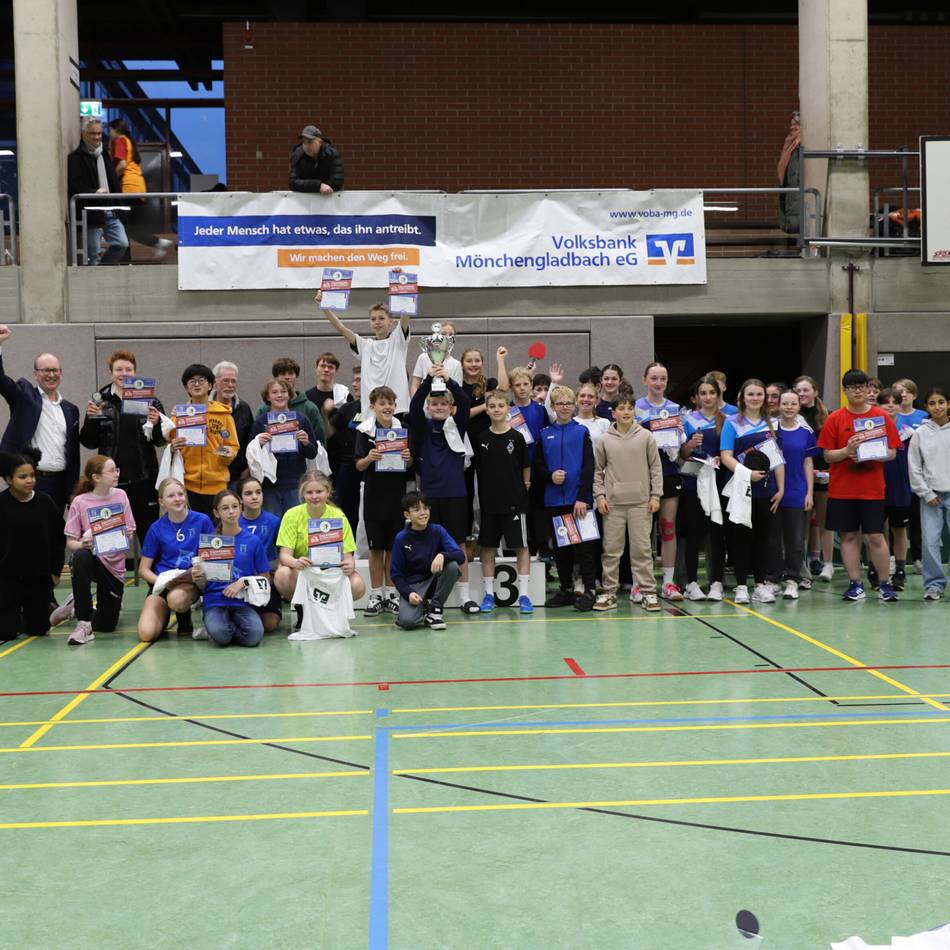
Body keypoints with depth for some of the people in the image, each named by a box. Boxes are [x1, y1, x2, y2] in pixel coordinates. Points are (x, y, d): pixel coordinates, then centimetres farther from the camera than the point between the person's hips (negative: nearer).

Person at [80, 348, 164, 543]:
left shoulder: (150, 401, 4)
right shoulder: (100, 401, 5)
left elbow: (161, 441, 3)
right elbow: (90, 443, 4)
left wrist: (156, 423, -16)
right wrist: (90, 418, -12)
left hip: (143, 478, 0)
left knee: (148, 533, 3)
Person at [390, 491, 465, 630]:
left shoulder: (438, 531, -5)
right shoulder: (401, 539, -7)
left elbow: (460, 556, -14)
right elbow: (396, 574, -3)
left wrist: (442, 555, -34)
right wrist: (408, 593, -19)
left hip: (435, 580, 2)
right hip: (412, 585, -2)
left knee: (452, 565, -29)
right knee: (407, 622, -29)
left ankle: (435, 609, -9)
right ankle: (423, 608, 10)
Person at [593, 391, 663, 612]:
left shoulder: (646, 436, 3)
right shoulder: (605, 440, 4)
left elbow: (655, 467, 4)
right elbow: (597, 470, 9)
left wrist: (655, 495, -1)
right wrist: (599, 495, 0)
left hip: (641, 502, -1)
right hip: (613, 503, 1)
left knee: (642, 548, 1)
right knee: (611, 549, 4)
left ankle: (648, 592, 7)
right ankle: (609, 592, 12)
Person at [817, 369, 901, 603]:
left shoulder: (882, 417, 3)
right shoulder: (834, 419, 2)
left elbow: (892, 452, 3)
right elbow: (827, 455, 1)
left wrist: (872, 454, -15)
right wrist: (847, 450, -18)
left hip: (873, 489, -1)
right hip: (842, 489, 1)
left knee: (875, 536, -1)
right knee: (849, 536, 5)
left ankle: (885, 584, 10)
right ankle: (855, 584, 13)